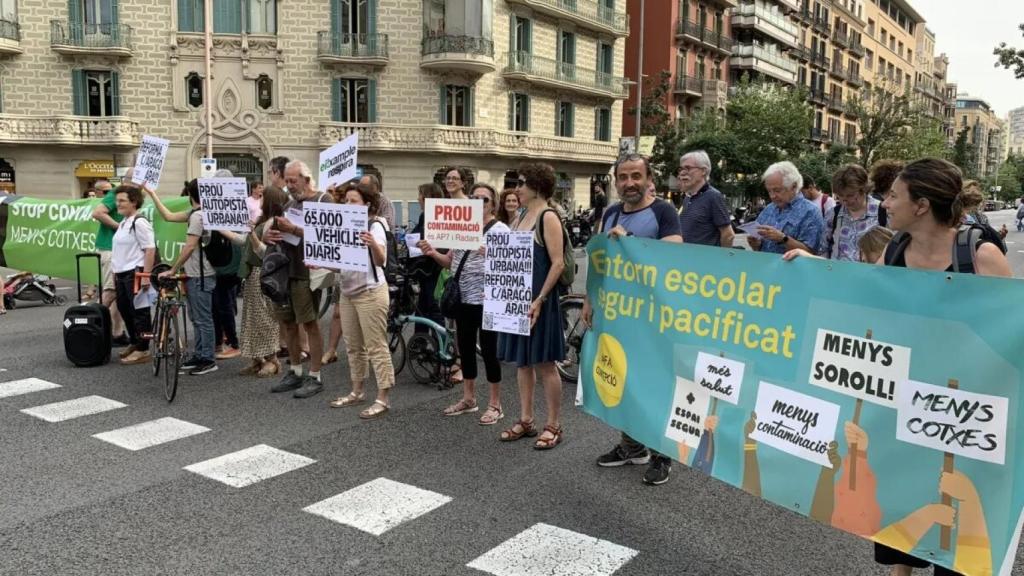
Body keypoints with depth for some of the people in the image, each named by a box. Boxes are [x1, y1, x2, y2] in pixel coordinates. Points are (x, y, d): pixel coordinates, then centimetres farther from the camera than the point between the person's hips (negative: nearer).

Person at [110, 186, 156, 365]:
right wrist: (115, 273, 22)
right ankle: (134, 343, 31)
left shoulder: (140, 222, -13)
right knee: (124, 309, 17)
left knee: (139, 312, -3)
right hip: (122, 274, 10)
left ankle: (142, 350, 4)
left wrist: (146, 275, -22)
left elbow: (150, 249, -19)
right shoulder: (123, 223, 16)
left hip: (135, 273, -10)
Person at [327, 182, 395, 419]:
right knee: (353, 346, 15)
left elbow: (380, 261, -25)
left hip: (371, 293, -8)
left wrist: (373, 245, -45)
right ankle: (357, 392, 26)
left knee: (376, 347, -5)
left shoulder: (375, 226, -12)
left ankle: (383, 399, 0)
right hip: (347, 292, 8)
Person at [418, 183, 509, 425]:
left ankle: (495, 404, 11)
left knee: (488, 350, -1)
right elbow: (451, 262, 14)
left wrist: (488, 253, -34)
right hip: (462, 298, 6)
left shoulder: (500, 229, -6)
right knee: (465, 348, 13)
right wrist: (433, 253, -4)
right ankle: (469, 398, 28)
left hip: (486, 300, -6)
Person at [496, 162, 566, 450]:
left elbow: (558, 263, -17)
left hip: (538, 299, -8)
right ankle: (526, 420, 22)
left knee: (544, 363, -1)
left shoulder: (548, 217, -11)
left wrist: (540, 299, -21)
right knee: (522, 361, 12)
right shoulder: (522, 217, 13)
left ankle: (554, 425, 10)